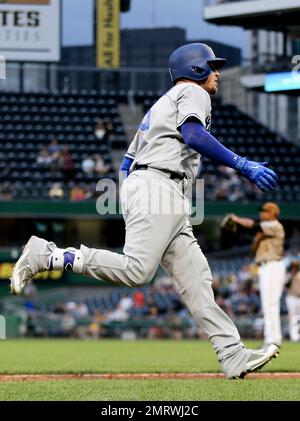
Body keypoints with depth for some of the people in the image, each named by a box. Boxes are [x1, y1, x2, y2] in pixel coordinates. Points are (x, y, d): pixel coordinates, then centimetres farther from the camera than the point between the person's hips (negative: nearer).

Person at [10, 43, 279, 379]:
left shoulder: (162, 104, 32)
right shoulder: (192, 92, 5)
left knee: (196, 278, 0)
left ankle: (234, 357, -7)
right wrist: (243, 166, -23)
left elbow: (126, 163, 29)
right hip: (157, 184, -10)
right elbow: (193, 135, -18)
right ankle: (46, 256, -17)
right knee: (136, 271, -22)